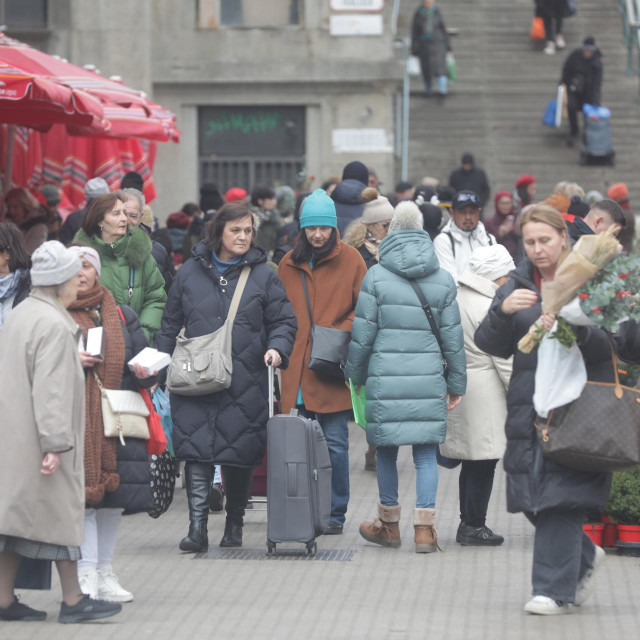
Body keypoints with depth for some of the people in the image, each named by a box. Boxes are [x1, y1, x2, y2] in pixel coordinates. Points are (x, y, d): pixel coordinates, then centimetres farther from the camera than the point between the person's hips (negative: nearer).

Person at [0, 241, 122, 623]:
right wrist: (56, 443, -22)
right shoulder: (54, 325, -17)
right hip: (38, 440, -9)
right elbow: (51, 390, -22)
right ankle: (73, 601, 6)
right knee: (60, 510, 0)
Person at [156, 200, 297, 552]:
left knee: (241, 456, 3)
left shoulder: (263, 275, 7)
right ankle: (197, 527, -13)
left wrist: (277, 348, -13)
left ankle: (234, 526, 19)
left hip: (246, 382, 0)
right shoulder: (189, 273, 10)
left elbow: (284, 321, 7)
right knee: (196, 450, -11)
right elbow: (170, 324, 16)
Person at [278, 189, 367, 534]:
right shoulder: (289, 264, 13)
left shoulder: (350, 259, 2)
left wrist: (340, 333, -11)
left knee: (335, 444, -2)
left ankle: (335, 514, 6)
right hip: (296, 370, 3)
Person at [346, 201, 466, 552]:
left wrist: (356, 375, 13)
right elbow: (452, 337, 7)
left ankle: (389, 525, 22)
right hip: (428, 378, 1)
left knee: (386, 451, 10)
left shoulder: (375, 277, -2)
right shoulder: (443, 280, 4)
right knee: (426, 453, 4)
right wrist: (456, 384, 15)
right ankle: (424, 527, -3)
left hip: (385, 377, -1)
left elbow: (362, 334, -1)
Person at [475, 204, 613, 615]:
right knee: (534, 497, 5)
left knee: (561, 496, -11)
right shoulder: (518, 285, 12)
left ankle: (555, 589, -5)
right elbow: (492, 345, 4)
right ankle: (583, 557, 29)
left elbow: (610, 341, -9)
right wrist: (503, 311, -16)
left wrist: (573, 328, -27)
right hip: (529, 407, 5)